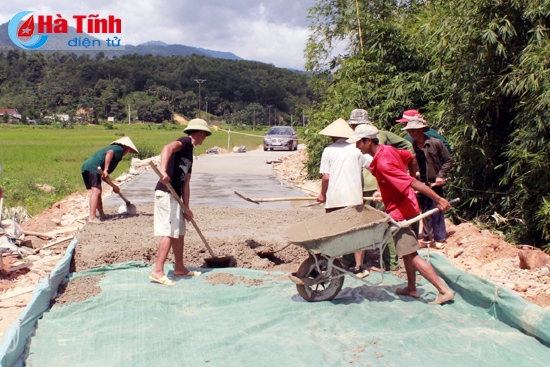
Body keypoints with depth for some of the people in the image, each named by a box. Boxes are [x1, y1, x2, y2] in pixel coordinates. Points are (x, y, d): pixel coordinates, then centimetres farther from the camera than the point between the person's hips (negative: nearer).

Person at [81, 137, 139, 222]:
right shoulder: (119, 149, 8)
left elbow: (104, 175, 34)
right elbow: (109, 153, -20)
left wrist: (113, 186, 36)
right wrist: (106, 170, -24)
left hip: (86, 167, 10)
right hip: (93, 167, -10)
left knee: (98, 190, 19)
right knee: (96, 191, -15)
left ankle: (102, 215, 27)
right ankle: (92, 217, -24)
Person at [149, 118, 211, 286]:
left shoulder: (189, 154, 22)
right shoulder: (186, 142, -4)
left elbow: (185, 183, 18)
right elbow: (168, 147, -27)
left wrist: (186, 208, 12)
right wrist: (163, 169, -41)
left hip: (174, 195, 10)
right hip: (166, 193, -10)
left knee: (179, 232, 16)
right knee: (170, 232, -10)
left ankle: (180, 268, 26)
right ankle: (157, 271, -7)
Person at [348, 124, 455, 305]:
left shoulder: (382, 163, -26)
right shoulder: (388, 150, 3)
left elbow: (412, 182, -27)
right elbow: (410, 156, 19)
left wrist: (438, 199, -26)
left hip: (400, 212, -10)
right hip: (409, 207, 10)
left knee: (410, 254, -7)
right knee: (407, 251, 19)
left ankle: (444, 291, -5)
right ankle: (411, 288, 31)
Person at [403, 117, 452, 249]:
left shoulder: (436, 143, -8)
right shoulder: (411, 147, -1)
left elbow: (448, 161, -1)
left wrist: (440, 176, -10)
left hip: (434, 183, -3)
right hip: (420, 184, 3)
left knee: (436, 211, 1)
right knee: (425, 211, 12)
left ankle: (439, 238, 13)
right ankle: (427, 236, 26)